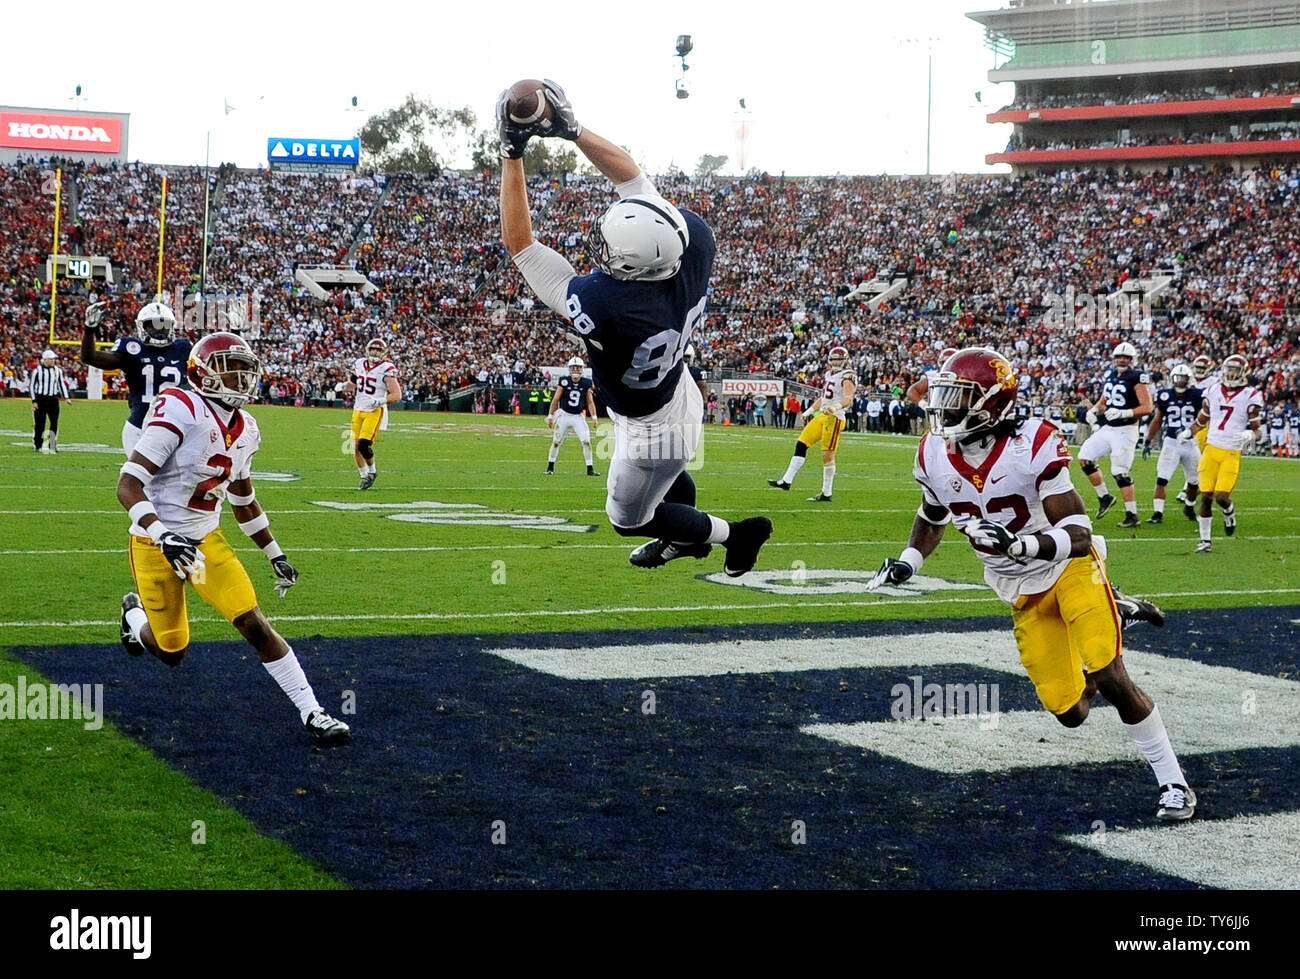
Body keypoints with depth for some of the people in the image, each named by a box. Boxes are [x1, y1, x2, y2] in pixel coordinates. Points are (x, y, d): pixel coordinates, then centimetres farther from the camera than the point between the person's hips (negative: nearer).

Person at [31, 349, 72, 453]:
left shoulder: (58, 370, 8)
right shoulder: (37, 370, -4)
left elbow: (61, 384, 14)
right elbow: (32, 386, -2)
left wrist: (66, 397, 3)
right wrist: (34, 401, -6)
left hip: (53, 399, 3)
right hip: (40, 399, -3)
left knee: (54, 423, -5)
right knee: (40, 424, 3)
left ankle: (52, 446, 0)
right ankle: (38, 446, 14)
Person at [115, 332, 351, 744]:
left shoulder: (244, 429, 3)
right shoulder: (180, 412, -21)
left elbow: (244, 501, 18)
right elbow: (128, 484, -24)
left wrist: (275, 555, 20)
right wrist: (162, 536, -37)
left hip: (207, 540, 6)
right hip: (157, 544, -5)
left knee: (255, 625, -6)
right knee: (171, 652, 7)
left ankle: (311, 713, -2)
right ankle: (135, 613, 42)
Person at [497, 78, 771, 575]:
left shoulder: (603, 305, -46)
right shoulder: (693, 244, -30)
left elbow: (519, 244, -36)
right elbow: (633, 177, -14)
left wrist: (513, 152, -34)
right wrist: (571, 128, -16)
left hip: (651, 430, -6)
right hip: (680, 393, 6)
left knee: (629, 517, 25)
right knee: (668, 476, 38)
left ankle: (737, 534, 37)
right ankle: (686, 539, 64)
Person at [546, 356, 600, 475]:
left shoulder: (586, 383, -1)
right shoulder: (564, 382, -8)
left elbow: (590, 402, 5)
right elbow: (555, 400, -1)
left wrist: (594, 417, -3)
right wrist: (550, 416, -1)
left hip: (579, 417, 1)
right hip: (564, 415, -1)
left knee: (586, 441, -9)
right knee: (556, 442, 5)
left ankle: (590, 469, -2)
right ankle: (550, 467, 19)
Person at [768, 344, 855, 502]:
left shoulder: (847, 377, -8)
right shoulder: (829, 375, 19)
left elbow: (848, 398, -24)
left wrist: (835, 407, -41)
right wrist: (809, 411, 26)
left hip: (834, 418, -9)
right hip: (822, 416, 9)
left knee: (828, 455, -7)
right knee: (801, 444, 5)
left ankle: (826, 494, 1)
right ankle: (786, 481, 7)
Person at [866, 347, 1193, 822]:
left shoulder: (1032, 445, -25)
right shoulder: (935, 455, -8)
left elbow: (1077, 535, -27)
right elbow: (933, 518, 15)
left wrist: (1019, 543, -43)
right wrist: (906, 563, -1)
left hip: (1070, 569, -5)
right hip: (1024, 595, 5)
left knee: (1109, 679, -18)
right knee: (1069, 712, 0)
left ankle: (1174, 784, 1)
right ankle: (1114, 612, 30)